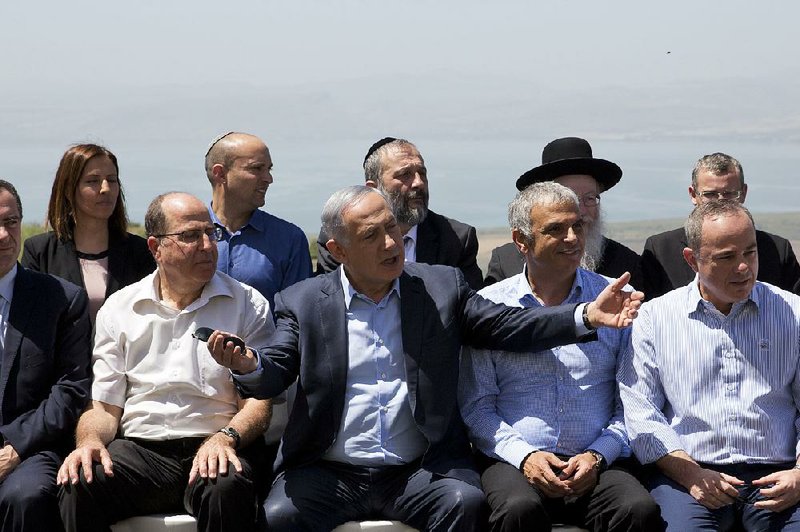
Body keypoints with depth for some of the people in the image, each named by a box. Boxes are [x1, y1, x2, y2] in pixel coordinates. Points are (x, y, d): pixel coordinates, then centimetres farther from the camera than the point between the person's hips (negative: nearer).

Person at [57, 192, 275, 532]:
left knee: (227, 488, -36)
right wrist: (89, 441, -12)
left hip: (213, 449, -1)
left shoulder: (248, 305, 9)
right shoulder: (118, 309, 14)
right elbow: (104, 407, 12)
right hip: (139, 450, 1)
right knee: (78, 485, -30)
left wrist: (226, 437, -19)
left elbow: (259, 401, 3)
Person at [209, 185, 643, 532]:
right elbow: (274, 375, -1)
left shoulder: (442, 287, 9)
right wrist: (248, 366, -26)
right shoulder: (302, 303, 6)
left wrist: (587, 316, -10)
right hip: (329, 474, -1)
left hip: (419, 473, 1)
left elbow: (506, 326, 5)